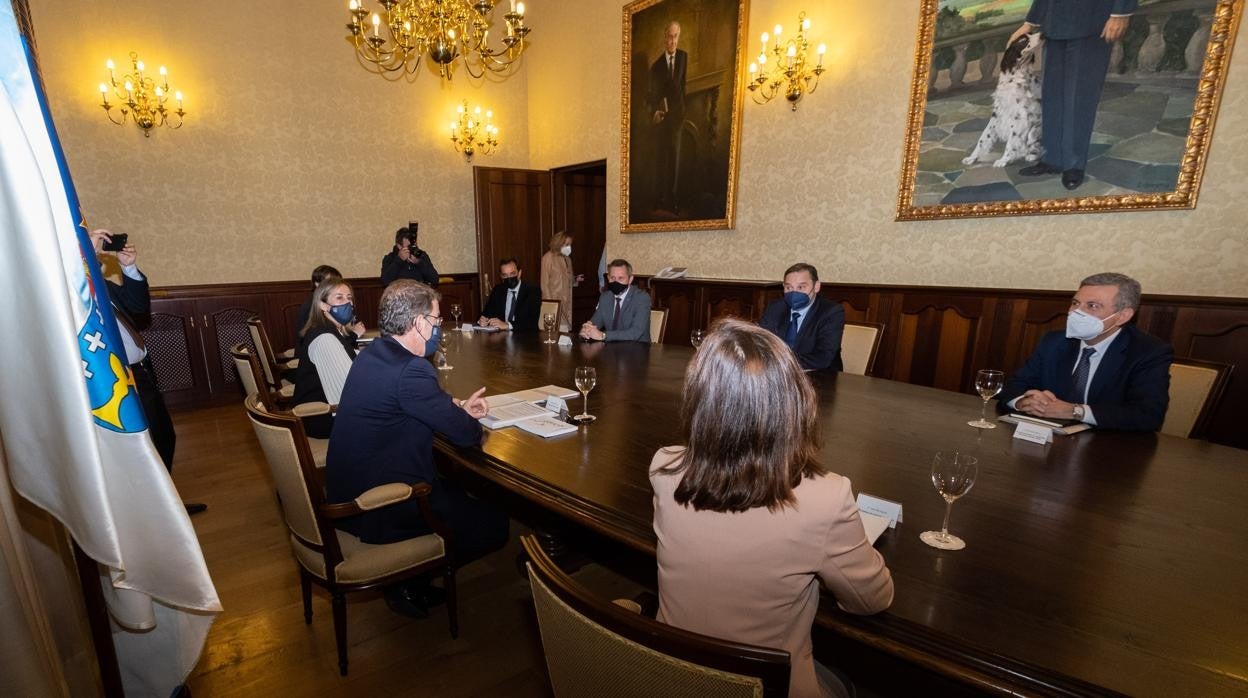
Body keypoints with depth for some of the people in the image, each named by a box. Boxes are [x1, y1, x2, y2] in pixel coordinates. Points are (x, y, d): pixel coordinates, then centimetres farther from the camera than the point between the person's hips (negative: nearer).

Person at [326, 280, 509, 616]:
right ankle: (410, 581, 13)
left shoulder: (372, 353, 3)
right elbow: (468, 435, -22)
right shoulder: (411, 370, -27)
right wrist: (466, 419, 0)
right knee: (494, 523, 2)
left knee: (458, 491, 25)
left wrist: (457, 407, 4)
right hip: (374, 512, -9)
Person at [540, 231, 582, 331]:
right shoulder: (548, 258, -5)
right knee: (556, 330, -11)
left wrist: (576, 279, 2)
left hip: (567, 301, 6)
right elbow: (545, 282, -7)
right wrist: (549, 302, -13)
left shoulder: (567, 258, 14)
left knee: (565, 328, 2)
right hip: (554, 301, -6)